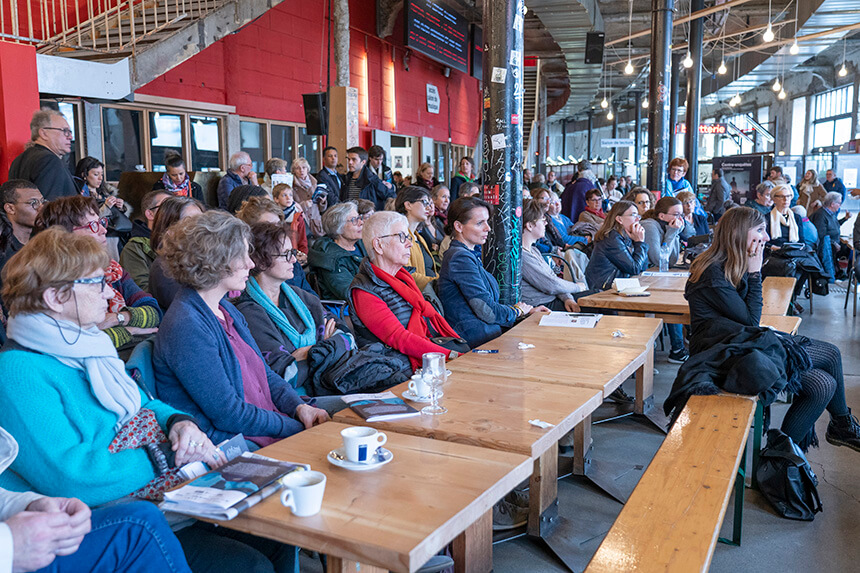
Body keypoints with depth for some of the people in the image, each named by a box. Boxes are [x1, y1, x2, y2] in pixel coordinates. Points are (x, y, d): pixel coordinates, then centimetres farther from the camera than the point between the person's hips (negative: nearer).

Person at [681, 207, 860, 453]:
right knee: (830, 354, -7)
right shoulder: (712, 275, -19)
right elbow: (750, 320, -13)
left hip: (742, 343, 9)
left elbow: (750, 318, 10)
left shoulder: (732, 267, 9)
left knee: (823, 384, -3)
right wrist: (755, 273, -11)